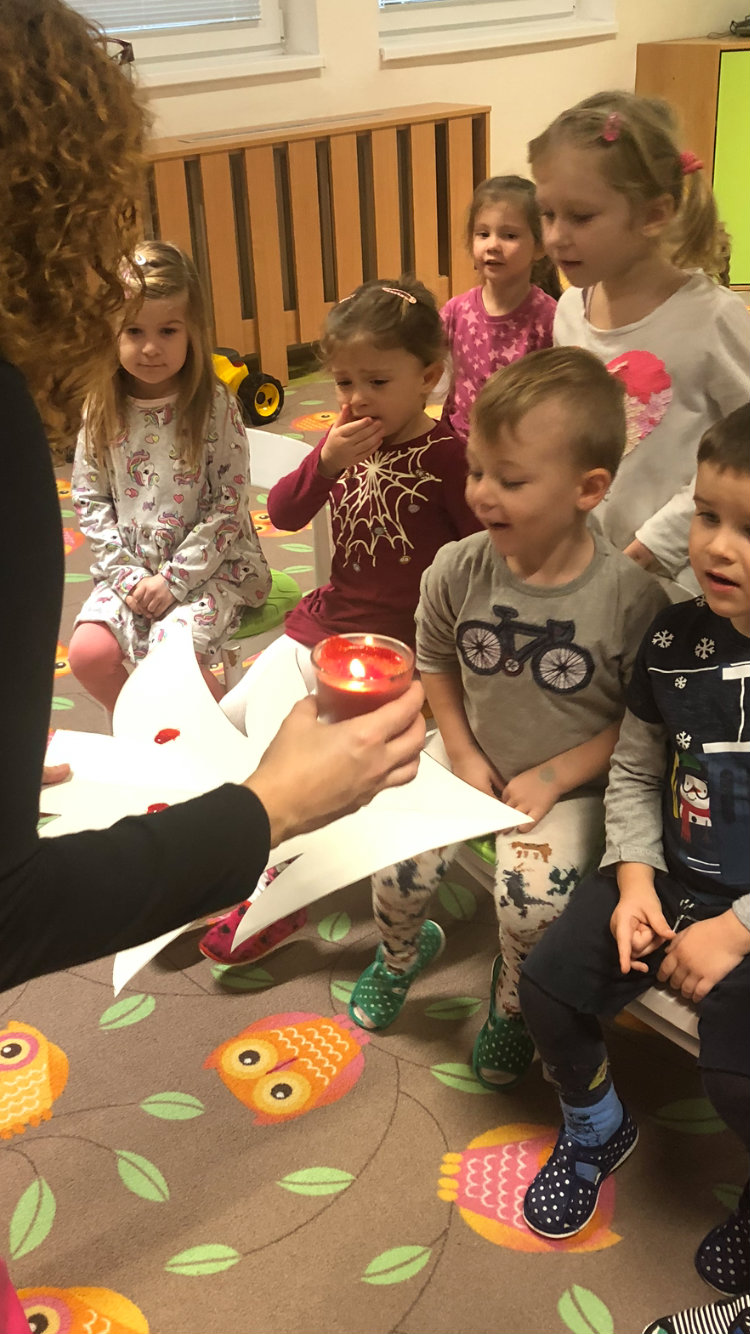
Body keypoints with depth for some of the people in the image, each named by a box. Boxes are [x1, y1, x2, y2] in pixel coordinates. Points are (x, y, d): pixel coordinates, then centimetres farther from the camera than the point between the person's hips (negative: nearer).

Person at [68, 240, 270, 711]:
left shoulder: (215, 406, -10)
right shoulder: (101, 411, 0)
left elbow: (230, 504, -11)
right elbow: (90, 501, 4)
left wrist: (174, 578, -15)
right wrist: (127, 574, -8)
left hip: (212, 566, -4)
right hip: (130, 570, 4)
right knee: (88, 653, -16)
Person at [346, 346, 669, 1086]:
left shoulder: (631, 596, -21)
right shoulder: (458, 570, -12)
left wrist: (552, 778, -16)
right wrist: (463, 754, -3)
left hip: (568, 784, -3)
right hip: (473, 763, 3)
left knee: (532, 901, -23)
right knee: (395, 865, -11)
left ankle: (512, 1004, 14)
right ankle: (402, 950, 28)